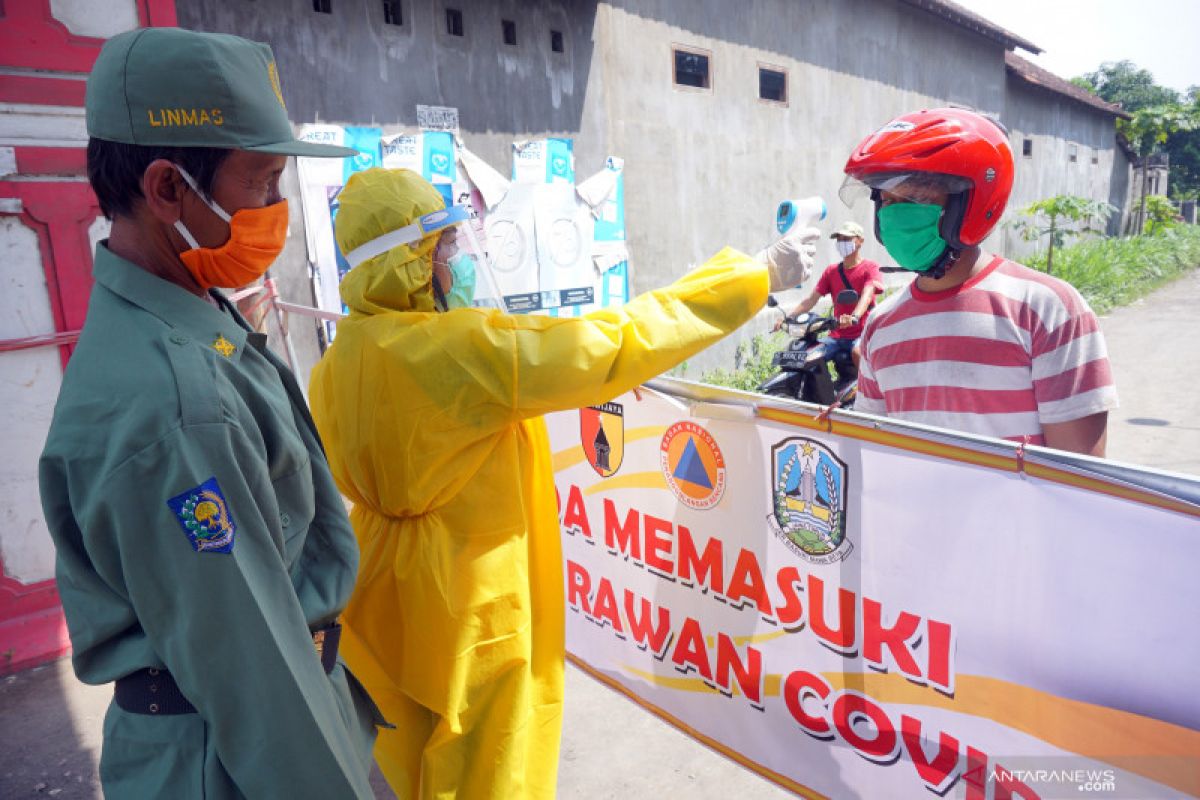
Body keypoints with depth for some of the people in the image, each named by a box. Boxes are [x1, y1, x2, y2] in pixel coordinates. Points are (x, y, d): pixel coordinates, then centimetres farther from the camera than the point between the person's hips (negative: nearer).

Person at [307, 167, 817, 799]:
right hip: (469, 613, -7)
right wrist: (759, 274, -15)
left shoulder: (334, 367, -2)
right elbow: (617, 345, -25)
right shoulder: (458, 346, -26)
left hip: (386, 608, 8)